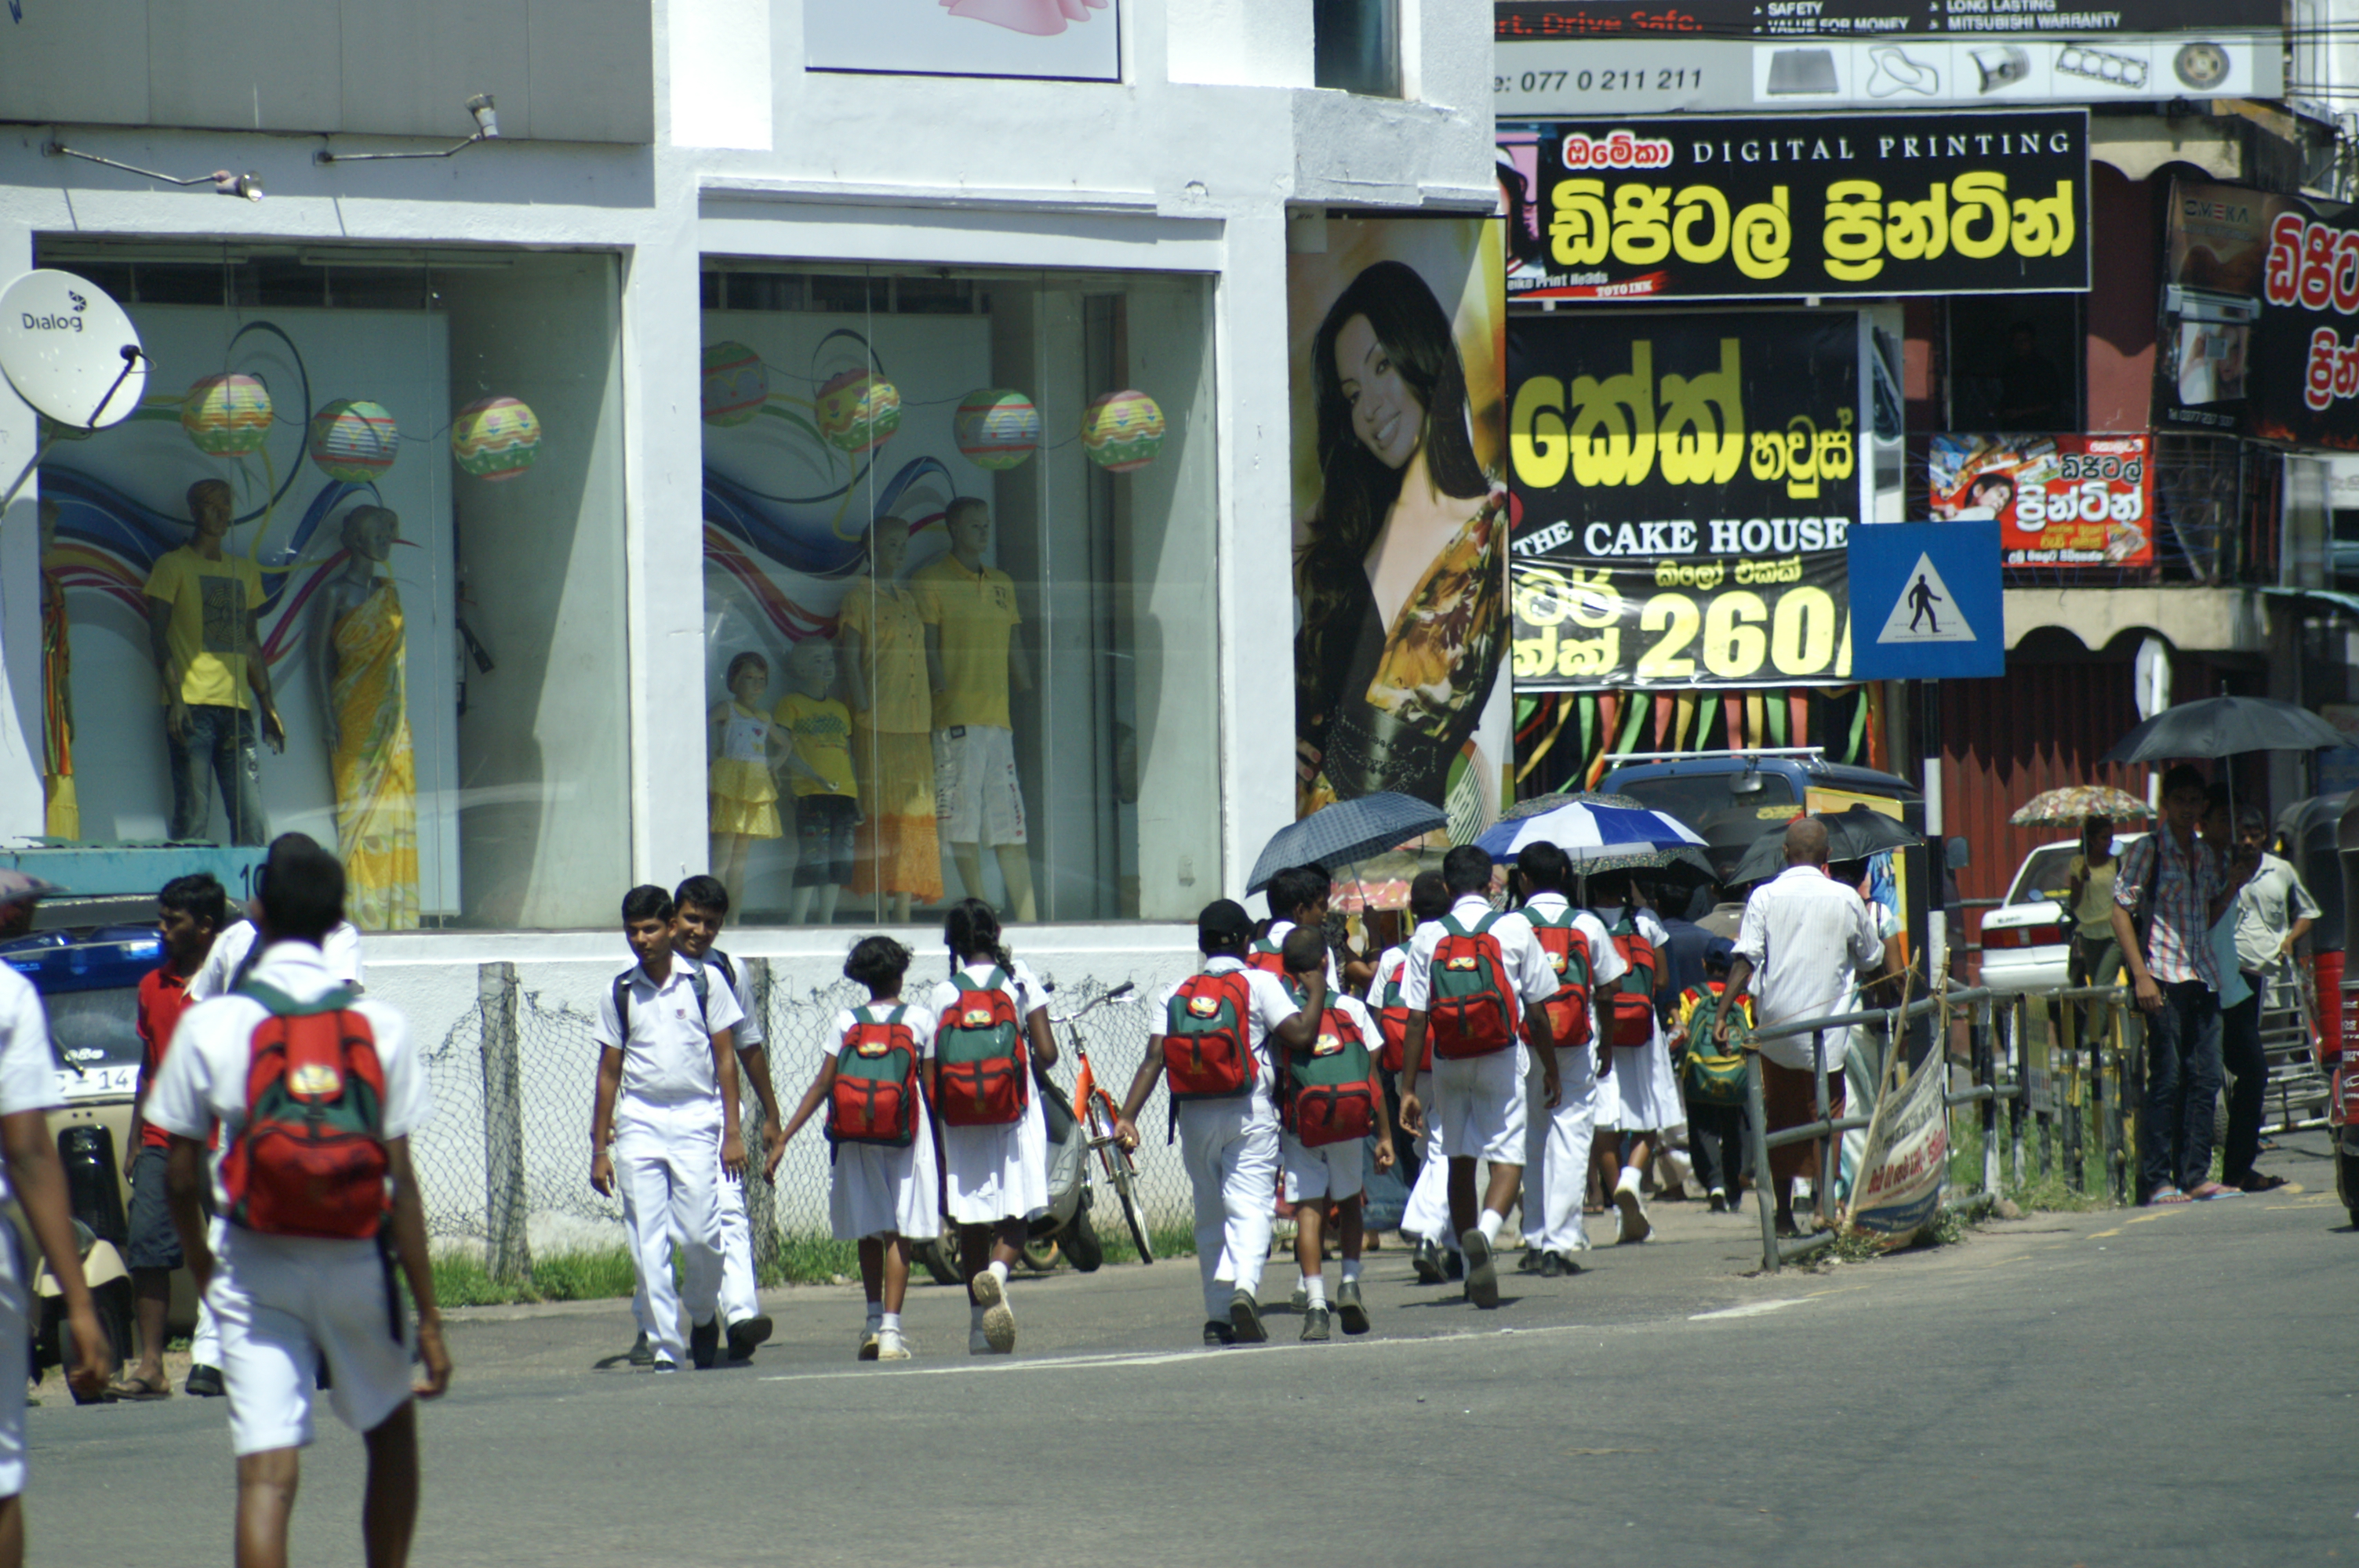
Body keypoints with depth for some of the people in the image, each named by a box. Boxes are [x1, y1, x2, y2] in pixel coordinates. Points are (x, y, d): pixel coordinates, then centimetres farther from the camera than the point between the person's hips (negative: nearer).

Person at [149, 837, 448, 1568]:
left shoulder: (211, 1024, -6)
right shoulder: (380, 1028, -5)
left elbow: (182, 1177, -1)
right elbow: (401, 1183, -5)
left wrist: (201, 1266, 18)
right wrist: (428, 1320, 1)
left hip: (254, 1268, -1)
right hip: (355, 1262, 1)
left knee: (266, 1473, -5)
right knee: (392, 1429, 24)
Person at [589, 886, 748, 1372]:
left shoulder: (703, 984, 3)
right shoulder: (619, 994, 7)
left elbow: (725, 1058, 5)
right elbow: (609, 1072, 12)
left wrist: (731, 1132, 0)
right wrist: (599, 1147, 9)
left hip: (696, 1118, -1)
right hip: (638, 1122, 2)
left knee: (699, 1233, -9)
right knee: (648, 1244, -5)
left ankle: (703, 1314, 20)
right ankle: (664, 1346, -2)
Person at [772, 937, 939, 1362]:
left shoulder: (846, 1021, 4)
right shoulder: (920, 1020, 1)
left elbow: (822, 1085, -1)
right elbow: (932, 1088, 1)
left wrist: (783, 1139, 1)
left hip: (855, 1137, 2)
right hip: (904, 1136, -2)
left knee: (869, 1231, 15)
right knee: (899, 1233, -1)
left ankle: (874, 1323, 16)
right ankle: (891, 1330, -10)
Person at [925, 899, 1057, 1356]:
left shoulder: (943, 992, 1)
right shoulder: (1019, 979, 0)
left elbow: (933, 1073, -2)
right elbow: (1046, 1053, -4)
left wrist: (937, 1140, 6)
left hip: (961, 1121, 1)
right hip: (1015, 1113, -1)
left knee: (971, 1222, 10)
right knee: (1018, 1210, 2)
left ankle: (979, 1320, 13)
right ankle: (998, 1270, -29)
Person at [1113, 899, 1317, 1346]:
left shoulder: (1174, 994, 8)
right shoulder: (1259, 984, -2)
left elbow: (1154, 1059, -2)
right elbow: (1300, 1033, -10)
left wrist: (1128, 1116, -6)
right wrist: (1316, 991, 6)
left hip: (1194, 1116, 3)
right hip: (1248, 1111, -3)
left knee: (1209, 1213, 13)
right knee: (1250, 1205, -6)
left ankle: (1217, 1316, 12)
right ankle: (1245, 1287, -31)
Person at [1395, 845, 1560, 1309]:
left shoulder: (1428, 936, 0)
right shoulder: (1514, 928, -2)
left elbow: (1416, 1019, -3)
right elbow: (1538, 1011, 1)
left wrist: (1409, 1089, 0)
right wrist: (1551, 1072, 12)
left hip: (1448, 1062, 2)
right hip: (1502, 1060, -2)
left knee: (1459, 1159, 15)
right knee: (1507, 1156, -3)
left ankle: (1471, 1262, 22)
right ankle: (1485, 1232, -31)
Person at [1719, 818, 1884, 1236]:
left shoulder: (1764, 898, -3)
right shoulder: (1846, 899, -2)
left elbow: (1746, 960, -11)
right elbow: (1872, 958, 10)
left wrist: (1724, 1014, -11)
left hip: (1776, 1027, 1)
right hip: (1827, 1027, -1)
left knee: (1780, 1119, 11)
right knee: (1825, 1118, 5)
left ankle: (1783, 1215, 13)